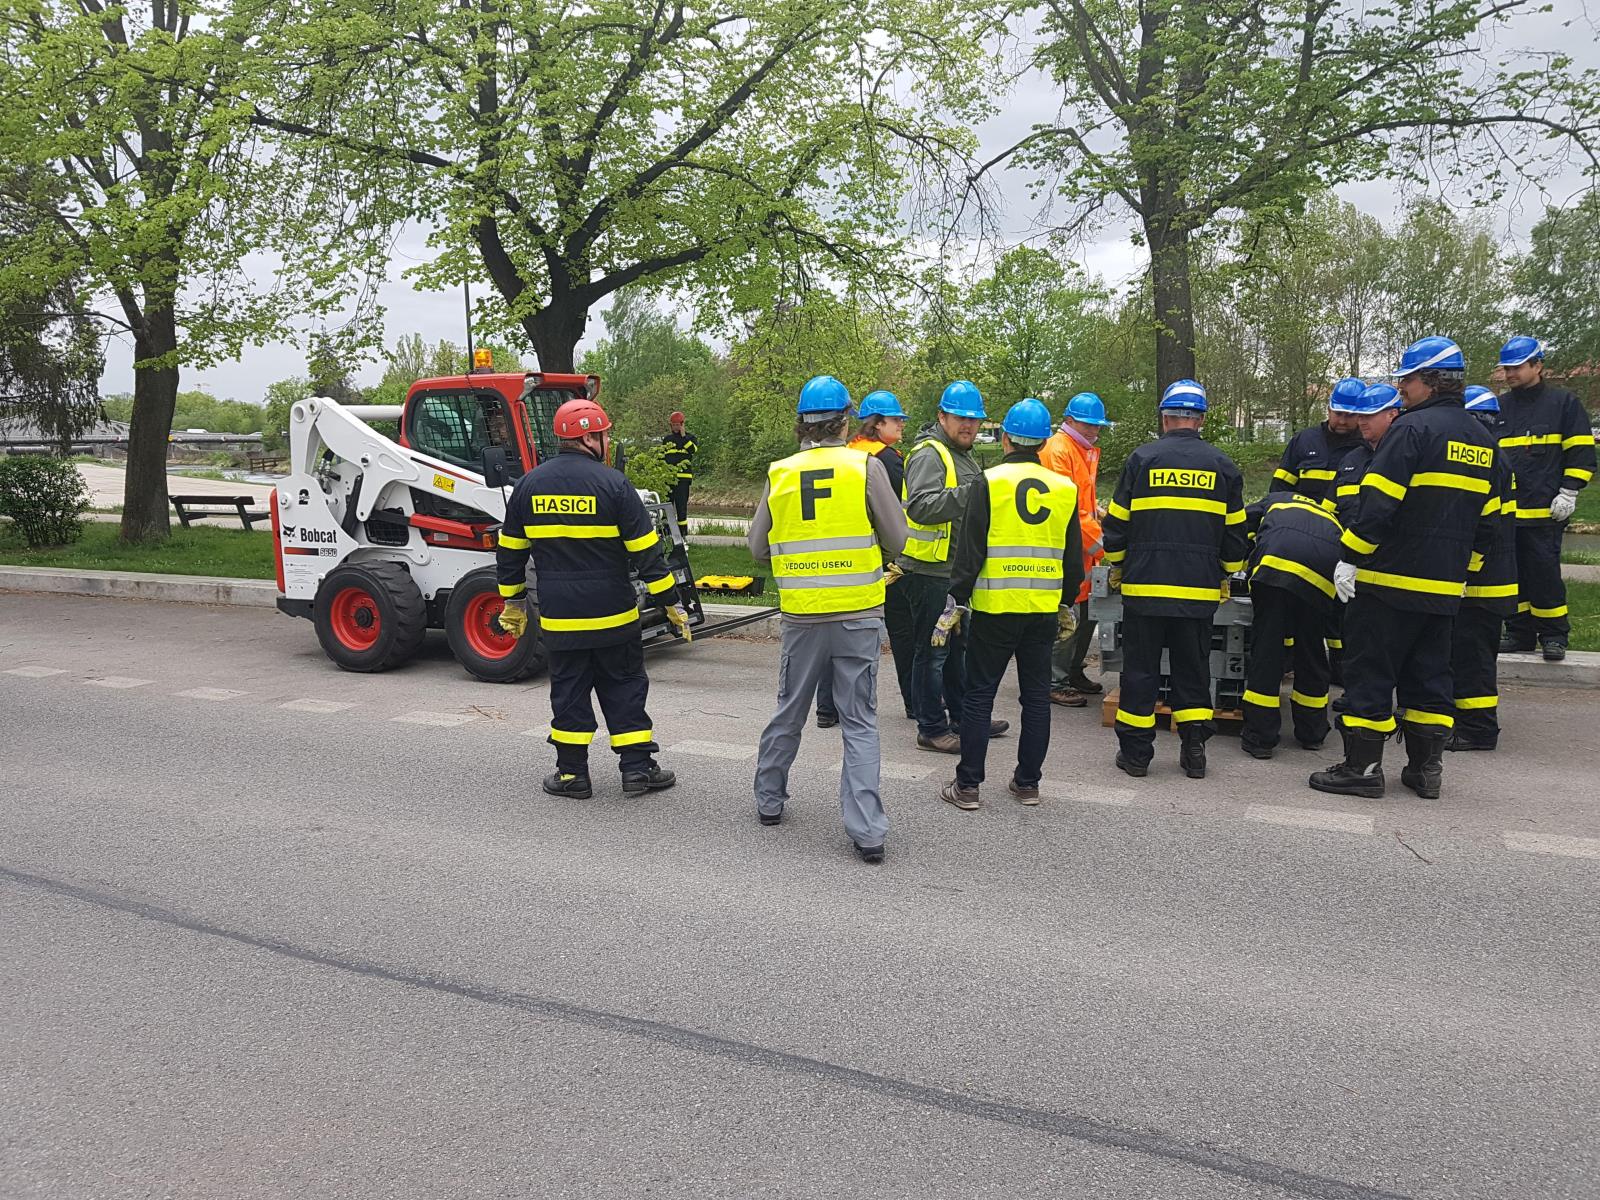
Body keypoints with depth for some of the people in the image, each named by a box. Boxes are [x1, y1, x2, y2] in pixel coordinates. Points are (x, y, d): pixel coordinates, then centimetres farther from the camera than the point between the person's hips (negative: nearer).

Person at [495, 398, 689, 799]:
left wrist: (513, 602, 21)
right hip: (612, 615, -3)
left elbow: (509, 551, 11)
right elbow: (646, 551, -9)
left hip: (558, 617, 3)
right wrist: (671, 602, -3)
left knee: (569, 691, 11)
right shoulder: (612, 483, -9)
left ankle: (572, 774, 14)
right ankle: (638, 768, 12)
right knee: (625, 688, 9)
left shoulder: (529, 484, 4)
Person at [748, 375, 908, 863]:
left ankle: (770, 800, 34)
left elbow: (758, 546, 8)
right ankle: (867, 831, 2)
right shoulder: (866, 467, -7)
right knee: (860, 722, 6)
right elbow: (896, 539, -1)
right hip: (859, 614, -2)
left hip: (801, 616, 2)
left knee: (789, 712, 20)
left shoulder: (779, 474, -1)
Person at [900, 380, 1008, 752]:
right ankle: (932, 729, 7)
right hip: (930, 571, -10)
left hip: (956, 570, 10)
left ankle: (963, 718, 32)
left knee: (958, 646, 19)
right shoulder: (929, 454, -15)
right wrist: (964, 494, -39)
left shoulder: (963, 455, 17)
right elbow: (920, 507, -30)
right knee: (932, 651, -2)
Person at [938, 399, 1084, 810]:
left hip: (995, 607, -4)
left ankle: (967, 785, 7)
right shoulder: (1064, 488, 6)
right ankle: (1028, 782, 19)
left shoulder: (990, 483, -7)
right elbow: (1074, 558, 12)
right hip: (1045, 610, 4)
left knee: (979, 694, 4)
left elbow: (970, 551, -9)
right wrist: (1068, 606, 23)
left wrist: (955, 602, -3)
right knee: (1036, 695, 12)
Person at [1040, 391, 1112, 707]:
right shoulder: (1058, 450, -13)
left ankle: (1073, 672, 26)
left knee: (1086, 613, 14)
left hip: (1081, 550, 10)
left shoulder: (1086, 451, 20)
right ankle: (1054, 682, 0)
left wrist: (1097, 514, 11)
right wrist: (1099, 543, -18)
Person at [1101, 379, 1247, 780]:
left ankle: (1135, 752, 11)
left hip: (1145, 585, -2)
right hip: (1199, 590, 2)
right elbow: (1234, 531, 10)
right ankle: (1194, 750, 16)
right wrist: (1227, 573, 23)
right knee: (1193, 669, 13)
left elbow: (1117, 522, 1)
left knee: (1140, 668, 6)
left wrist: (1117, 566, 17)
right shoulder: (1222, 466, 5)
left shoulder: (1141, 459, -2)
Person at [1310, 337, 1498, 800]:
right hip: (1444, 587, 8)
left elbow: (1378, 503, -20)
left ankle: (1362, 766, 4)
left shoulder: (1412, 428, -13)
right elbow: (1486, 521, 18)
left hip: (1390, 577, -8)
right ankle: (1427, 767, 20)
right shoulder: (1482, 440, 14)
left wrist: (1350, 559, -15)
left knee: (1370, 672, 0)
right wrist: (1462, 568, 25)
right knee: (1428, 674, 15)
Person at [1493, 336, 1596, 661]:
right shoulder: (1500, 407, 14)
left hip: (1545, 510, -5)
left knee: (1544, 571, -4)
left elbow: (1580, 451, -2)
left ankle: (1554, 635, 8)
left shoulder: (1563, 402, 1)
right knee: (1512, 572, 8)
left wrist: (1568, 493, -9)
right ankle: (1520, 632, 17)